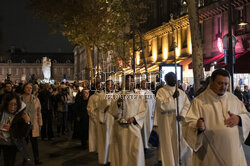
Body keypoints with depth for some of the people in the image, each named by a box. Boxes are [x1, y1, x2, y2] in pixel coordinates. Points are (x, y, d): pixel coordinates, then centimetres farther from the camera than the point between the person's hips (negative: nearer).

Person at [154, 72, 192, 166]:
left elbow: (187, 104, 4)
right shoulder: (161, 91, -1)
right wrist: (172, 97, -16)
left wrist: (182, 115, -12)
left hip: (180, 123, 4)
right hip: (167, 125, -4)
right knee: (170, 147, 2)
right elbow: (161, 106, -13)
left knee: (184, 146, 3)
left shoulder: (181, 92, 12)